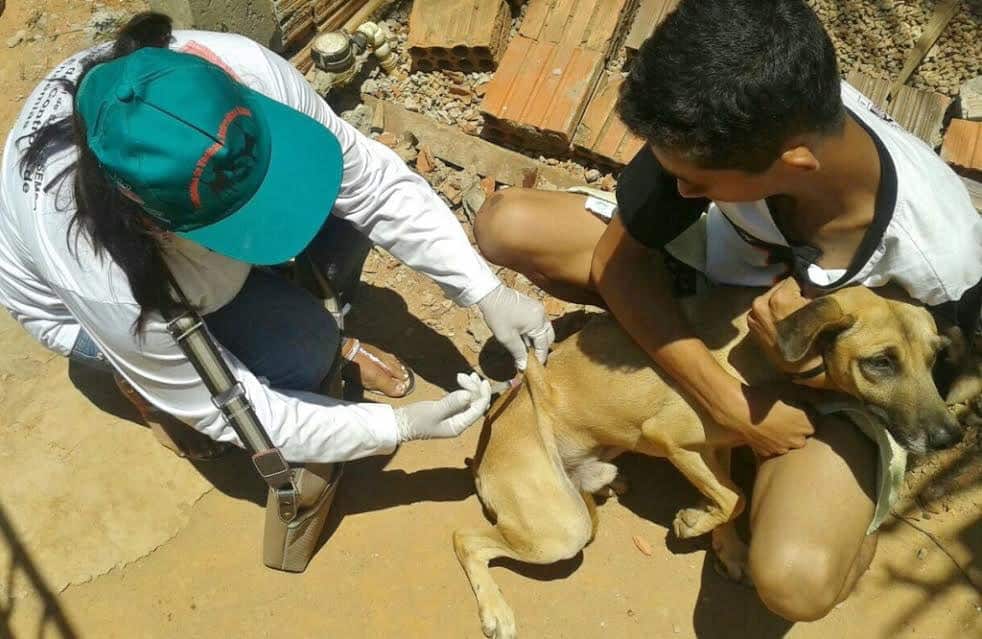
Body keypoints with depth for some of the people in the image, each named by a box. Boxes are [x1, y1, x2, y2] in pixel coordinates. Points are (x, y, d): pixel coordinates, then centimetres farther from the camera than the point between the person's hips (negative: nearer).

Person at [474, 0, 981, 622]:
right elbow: (617, 256, -18)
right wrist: (730, 403, -25)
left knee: (797, 581, -29)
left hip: (833, 370, -2)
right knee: (504, 224, -15)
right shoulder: (724, 126, -31)